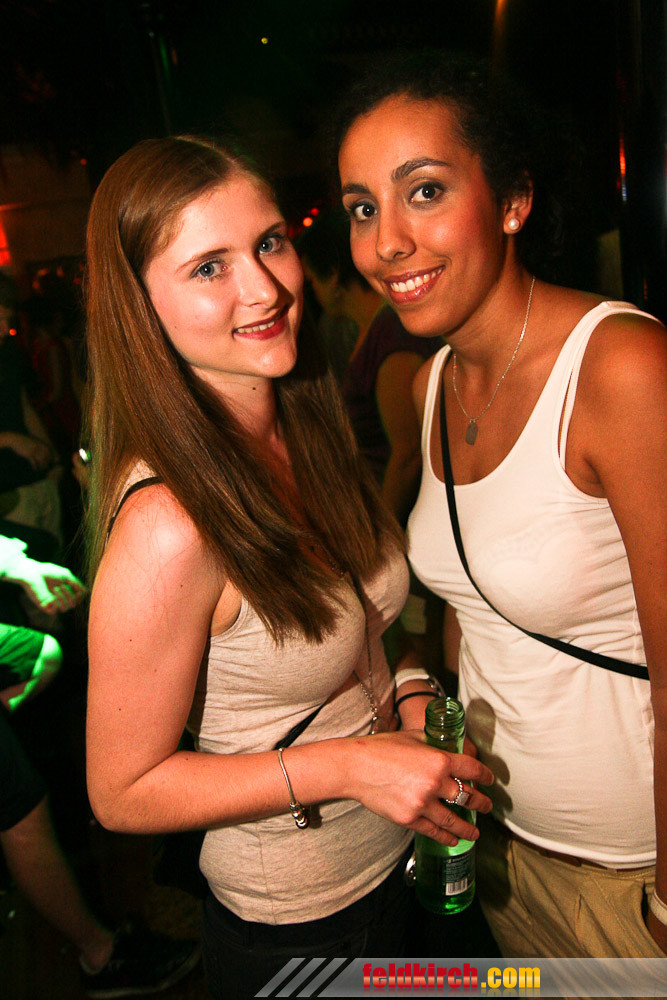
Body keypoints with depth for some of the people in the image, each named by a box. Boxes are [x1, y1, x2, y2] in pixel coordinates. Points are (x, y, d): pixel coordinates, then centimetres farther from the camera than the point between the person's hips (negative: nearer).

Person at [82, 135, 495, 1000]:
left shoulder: (311, 432, -9)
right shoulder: (168, 529, -32)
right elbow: (122, 791, -21)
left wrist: (411, 692, -10)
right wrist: (347, 766, -27)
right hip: (295, 928, -6)